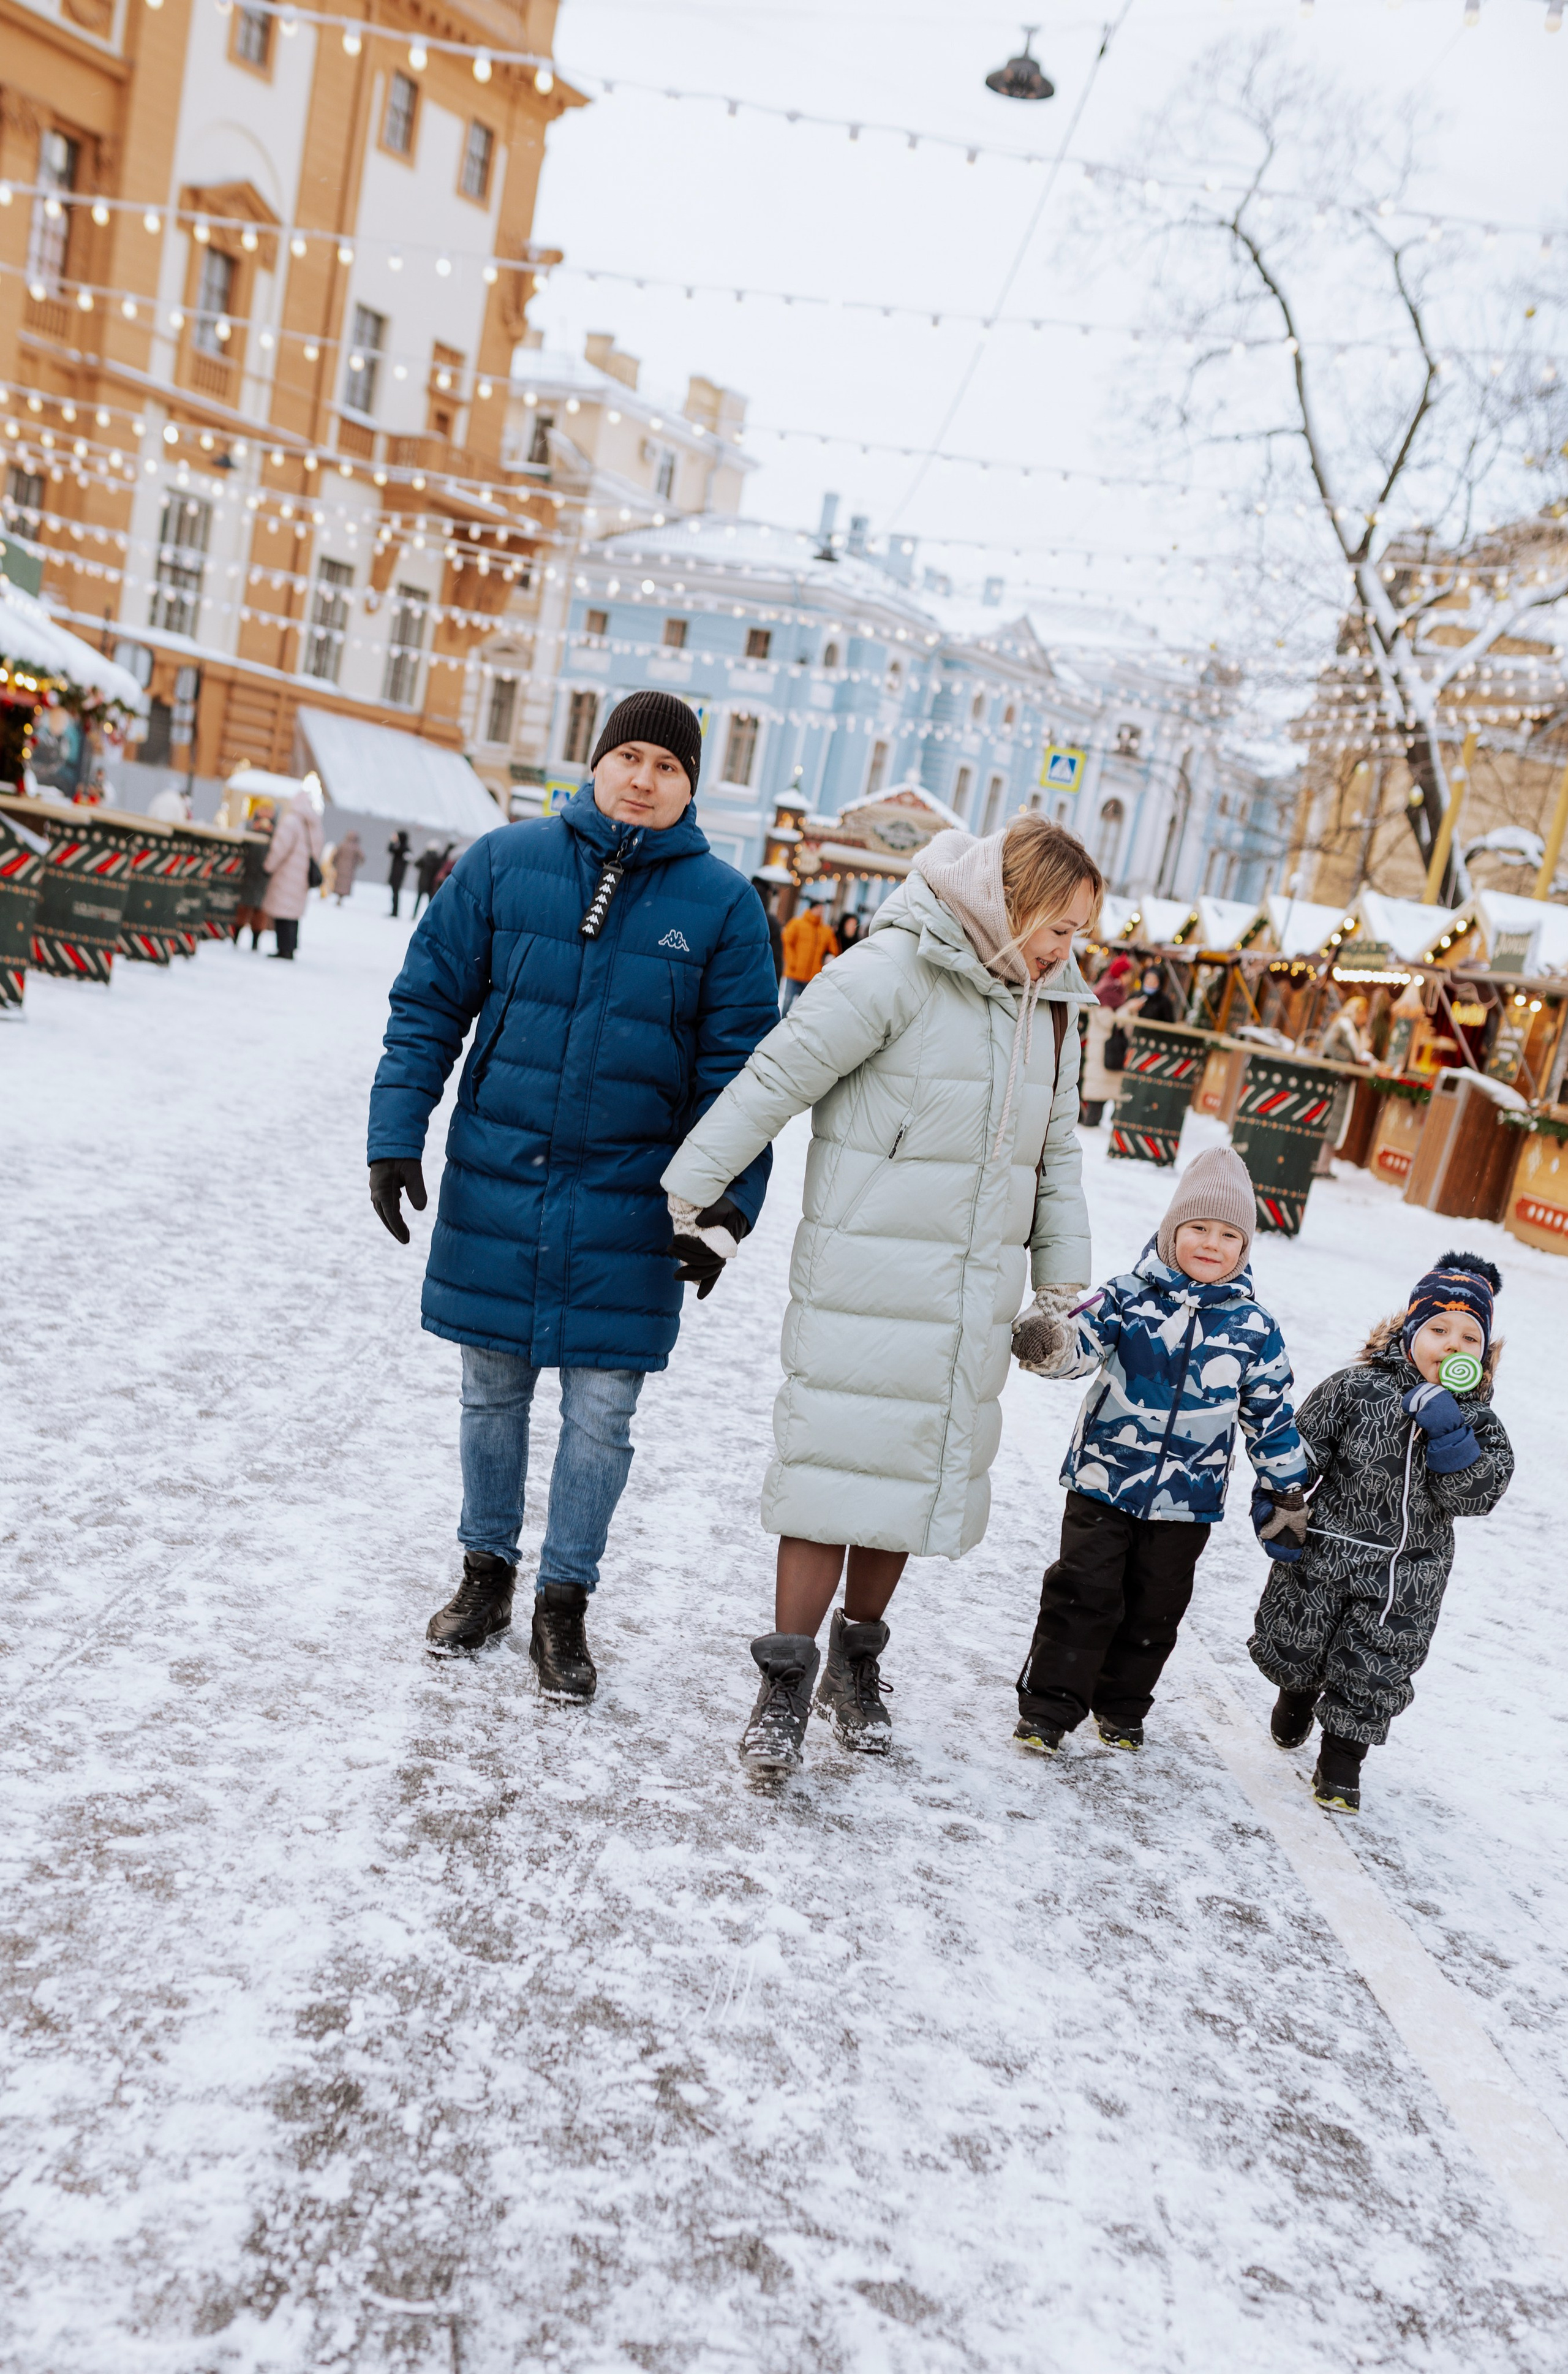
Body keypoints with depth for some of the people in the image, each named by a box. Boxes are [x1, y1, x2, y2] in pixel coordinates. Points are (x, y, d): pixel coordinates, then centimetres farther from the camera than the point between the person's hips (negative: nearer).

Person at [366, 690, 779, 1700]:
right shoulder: (505, 861, -1)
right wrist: (396, 1135, -4)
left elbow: (736, 1066, -1)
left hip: (627, 1204, -1)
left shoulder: (724, 902, -2)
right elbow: (429, 1004, 3)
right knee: (493, 1391, 14)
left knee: (601, 1411, 5)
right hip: (494, 1181, 1)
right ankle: (487, 1572, 34)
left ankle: (565, 1600, 23)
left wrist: (728, 1203, -6)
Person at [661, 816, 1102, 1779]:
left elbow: (1057, 1153, 19)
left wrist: (1061, 1282, 18)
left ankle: (858, 1664, 28)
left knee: (924, 1471, 12)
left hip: (974, 1297, 7)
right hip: (866, 1284, -6)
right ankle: (787, 1683, 9)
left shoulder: (1050, 1008, 10)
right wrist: (688, 1195, -11)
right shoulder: (896, 970, -14)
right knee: (840, 1463, -4)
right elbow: (778, 1077, -13)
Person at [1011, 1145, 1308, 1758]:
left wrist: (1284, 1494, 10)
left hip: (1187, 1499, 2)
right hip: (1104, 1478, -2)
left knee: (1155, 1608, 13)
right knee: (1085, 1593, 0)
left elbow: (1271, 1416, 6)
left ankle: (1121, 1709, 31)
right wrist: (1047, 1343, -42)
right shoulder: (1130, 1295, -7)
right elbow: (1081, 1339, -18)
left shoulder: (1254, 1328, -1)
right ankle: (1048, 1706, 12)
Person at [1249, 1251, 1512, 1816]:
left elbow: (1473, 1496, -14)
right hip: (1324, 1552, -1)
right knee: (1296, 1649, 14)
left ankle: (1341, 1761, 24)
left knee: (1374, 1674, 4)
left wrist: (1447, 1431, -25)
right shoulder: (1356, 1388, -11)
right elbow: (1300, 1454, -7)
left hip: (1405, 1578, 1)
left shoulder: (1479, 1421, -2)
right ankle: (1298, 1694, 48)